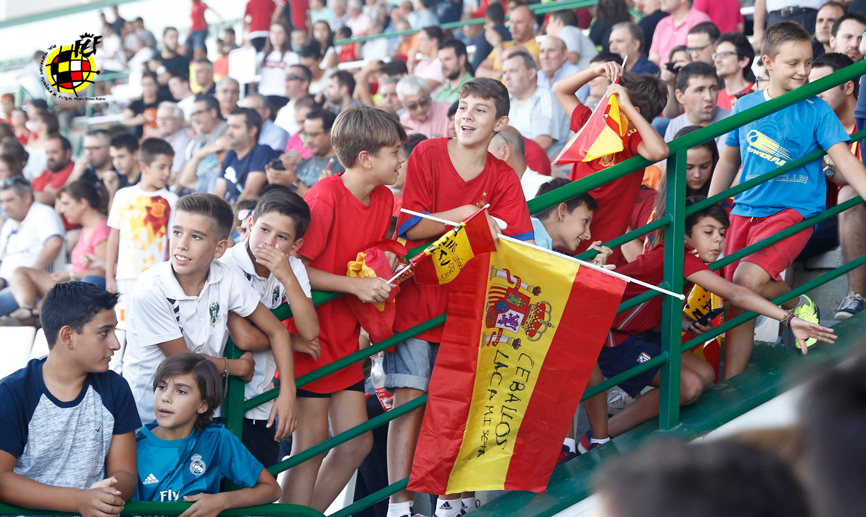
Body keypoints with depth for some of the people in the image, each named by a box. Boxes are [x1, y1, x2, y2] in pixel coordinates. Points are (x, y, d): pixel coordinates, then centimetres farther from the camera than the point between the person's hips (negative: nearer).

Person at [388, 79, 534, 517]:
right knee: (410, 397, -5)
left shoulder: (503, 179, 5)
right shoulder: (427, 155, -3)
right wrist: (466, 213, -18)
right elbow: (407, 226, -10)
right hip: (418, 296, -2)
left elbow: (515, 246, -3)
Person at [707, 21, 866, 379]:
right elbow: (729, 160, 18)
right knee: (737, 309, 0)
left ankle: (799, 304, 3)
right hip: (745, 212, 4)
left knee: (747, 281, -27)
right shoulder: (745, 106, 6)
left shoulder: (816, 111, -3)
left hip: (794, 212, -4)